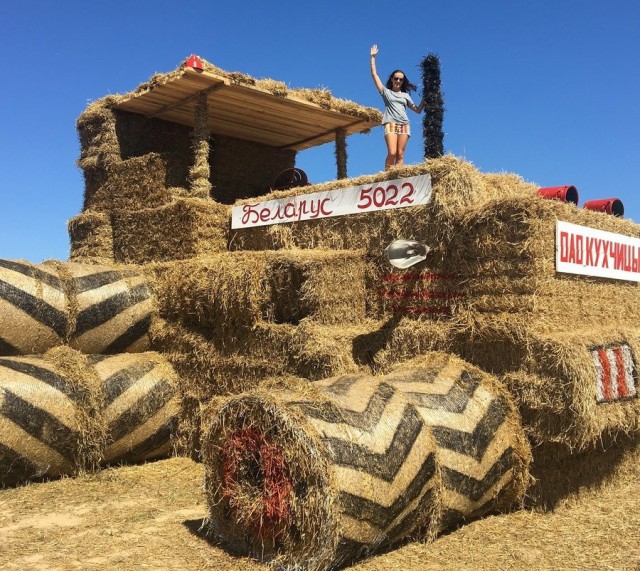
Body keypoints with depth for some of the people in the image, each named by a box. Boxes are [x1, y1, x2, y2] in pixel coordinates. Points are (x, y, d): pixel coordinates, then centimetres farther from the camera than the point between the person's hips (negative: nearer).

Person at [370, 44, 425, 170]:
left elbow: (418, 110, 22)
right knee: (392, 153, -19)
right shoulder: (386, 92, 17)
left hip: (404, 125, 3)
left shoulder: (405, 95, 24)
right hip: (391, 124, -3)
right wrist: (373, 57, 12)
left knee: (400, 155, -7)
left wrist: (424, 98, 9)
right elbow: (374, 74, 13)